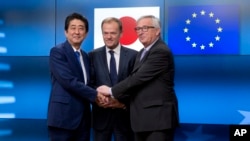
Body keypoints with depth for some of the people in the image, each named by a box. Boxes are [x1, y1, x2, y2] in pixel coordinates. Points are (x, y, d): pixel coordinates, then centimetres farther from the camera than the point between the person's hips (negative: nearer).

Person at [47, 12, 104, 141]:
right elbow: (69, 81, -17)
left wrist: (99, 96, -5)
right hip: (63, 116, -7)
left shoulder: (85, 56, 17)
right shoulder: (57, 51, -7)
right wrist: (95, 94, -12)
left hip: (83, 117, 7)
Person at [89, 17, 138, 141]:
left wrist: (124, 103, -14)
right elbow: (90, 83, 1)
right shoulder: (93, 55, 4)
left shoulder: (133, 55, 0)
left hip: (124, 114, 0)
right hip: (101, 114, 1)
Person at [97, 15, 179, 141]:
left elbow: (138, 78, -19)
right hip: (142, 118, 9)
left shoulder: (161, 51, -14)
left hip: (159, 117, -9)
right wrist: (117, 98, 2)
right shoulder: (142, 53, 17)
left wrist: (112, 91, -10)